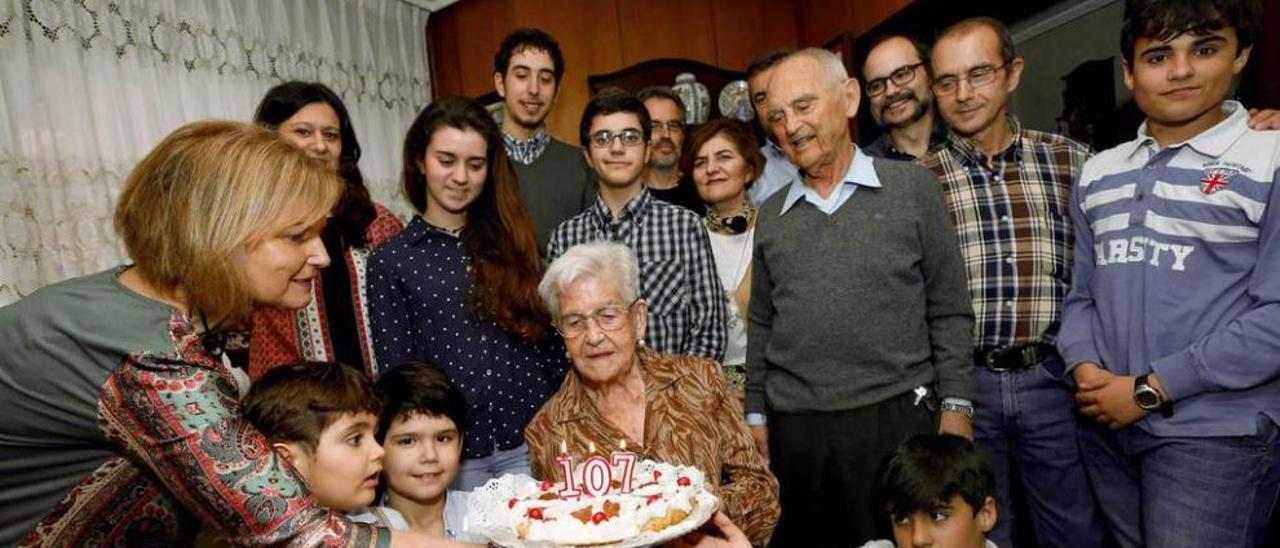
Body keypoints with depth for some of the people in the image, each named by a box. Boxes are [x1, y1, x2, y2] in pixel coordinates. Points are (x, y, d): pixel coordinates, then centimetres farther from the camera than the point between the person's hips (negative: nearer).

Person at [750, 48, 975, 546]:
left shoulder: (912, 187, 0)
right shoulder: (771, 216, 8)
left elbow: (949, 312, 0)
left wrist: (956, 406, -5)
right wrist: (756, 415, 9)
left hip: (898, 417, -2)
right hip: (794, 430, 3)